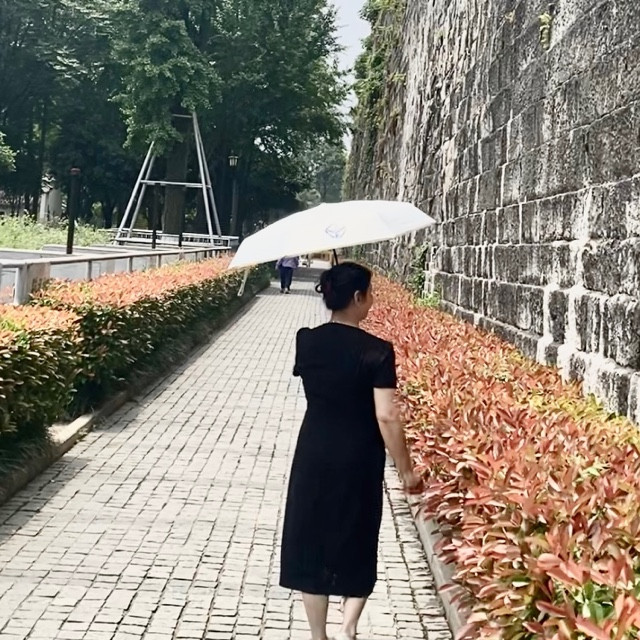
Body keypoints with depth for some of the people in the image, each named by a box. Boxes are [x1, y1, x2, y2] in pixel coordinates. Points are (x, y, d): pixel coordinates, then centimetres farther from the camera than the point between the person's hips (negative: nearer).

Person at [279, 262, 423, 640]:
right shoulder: (377, 351, -16)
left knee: (311, 542, 13)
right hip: (358, 462, -3)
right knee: (357, 545, 16)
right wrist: (407, 471, -10)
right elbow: (387, 417, -18)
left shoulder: (306, 342, -3)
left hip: (313, 457, 3)